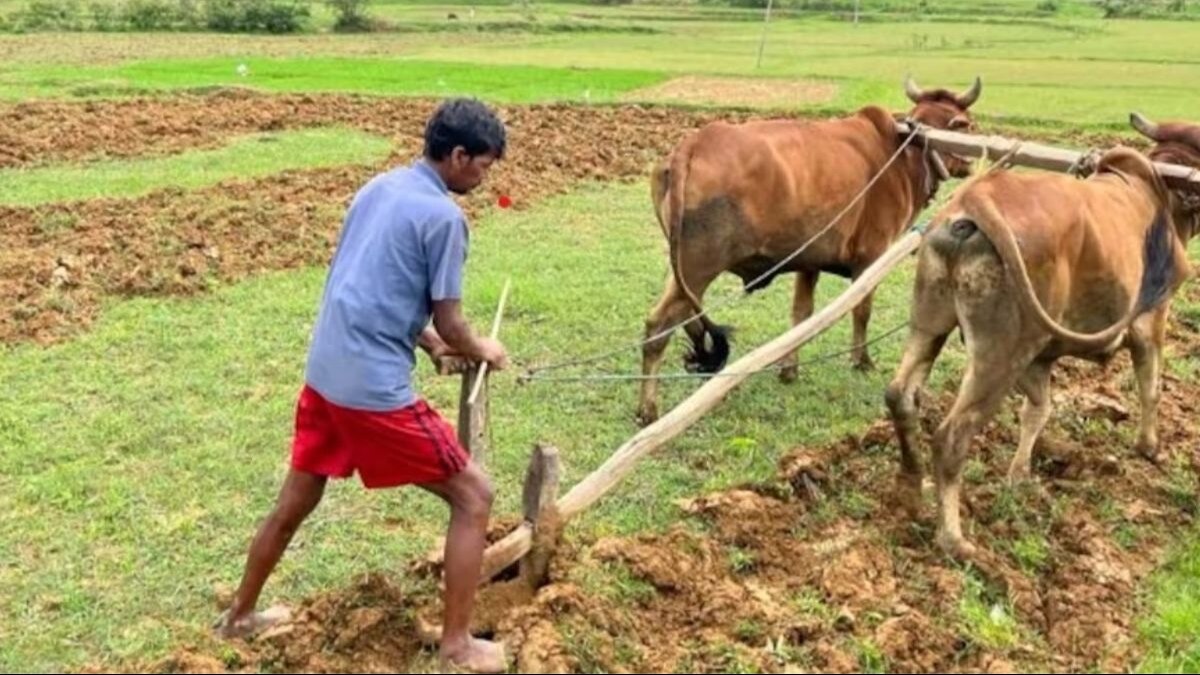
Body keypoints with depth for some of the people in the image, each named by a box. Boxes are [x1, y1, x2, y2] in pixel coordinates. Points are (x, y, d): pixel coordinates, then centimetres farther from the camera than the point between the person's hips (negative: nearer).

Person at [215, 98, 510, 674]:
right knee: (473, 496, 4)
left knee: (295, 503, 26)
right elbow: (448, 322, -8)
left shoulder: (380, 187, 13)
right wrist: (480, 350, 12)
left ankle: (240, 615, 44)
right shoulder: (443, 215, -12)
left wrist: (431, 346, 22)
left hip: (324, 374, 9)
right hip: (375, 388, -9)